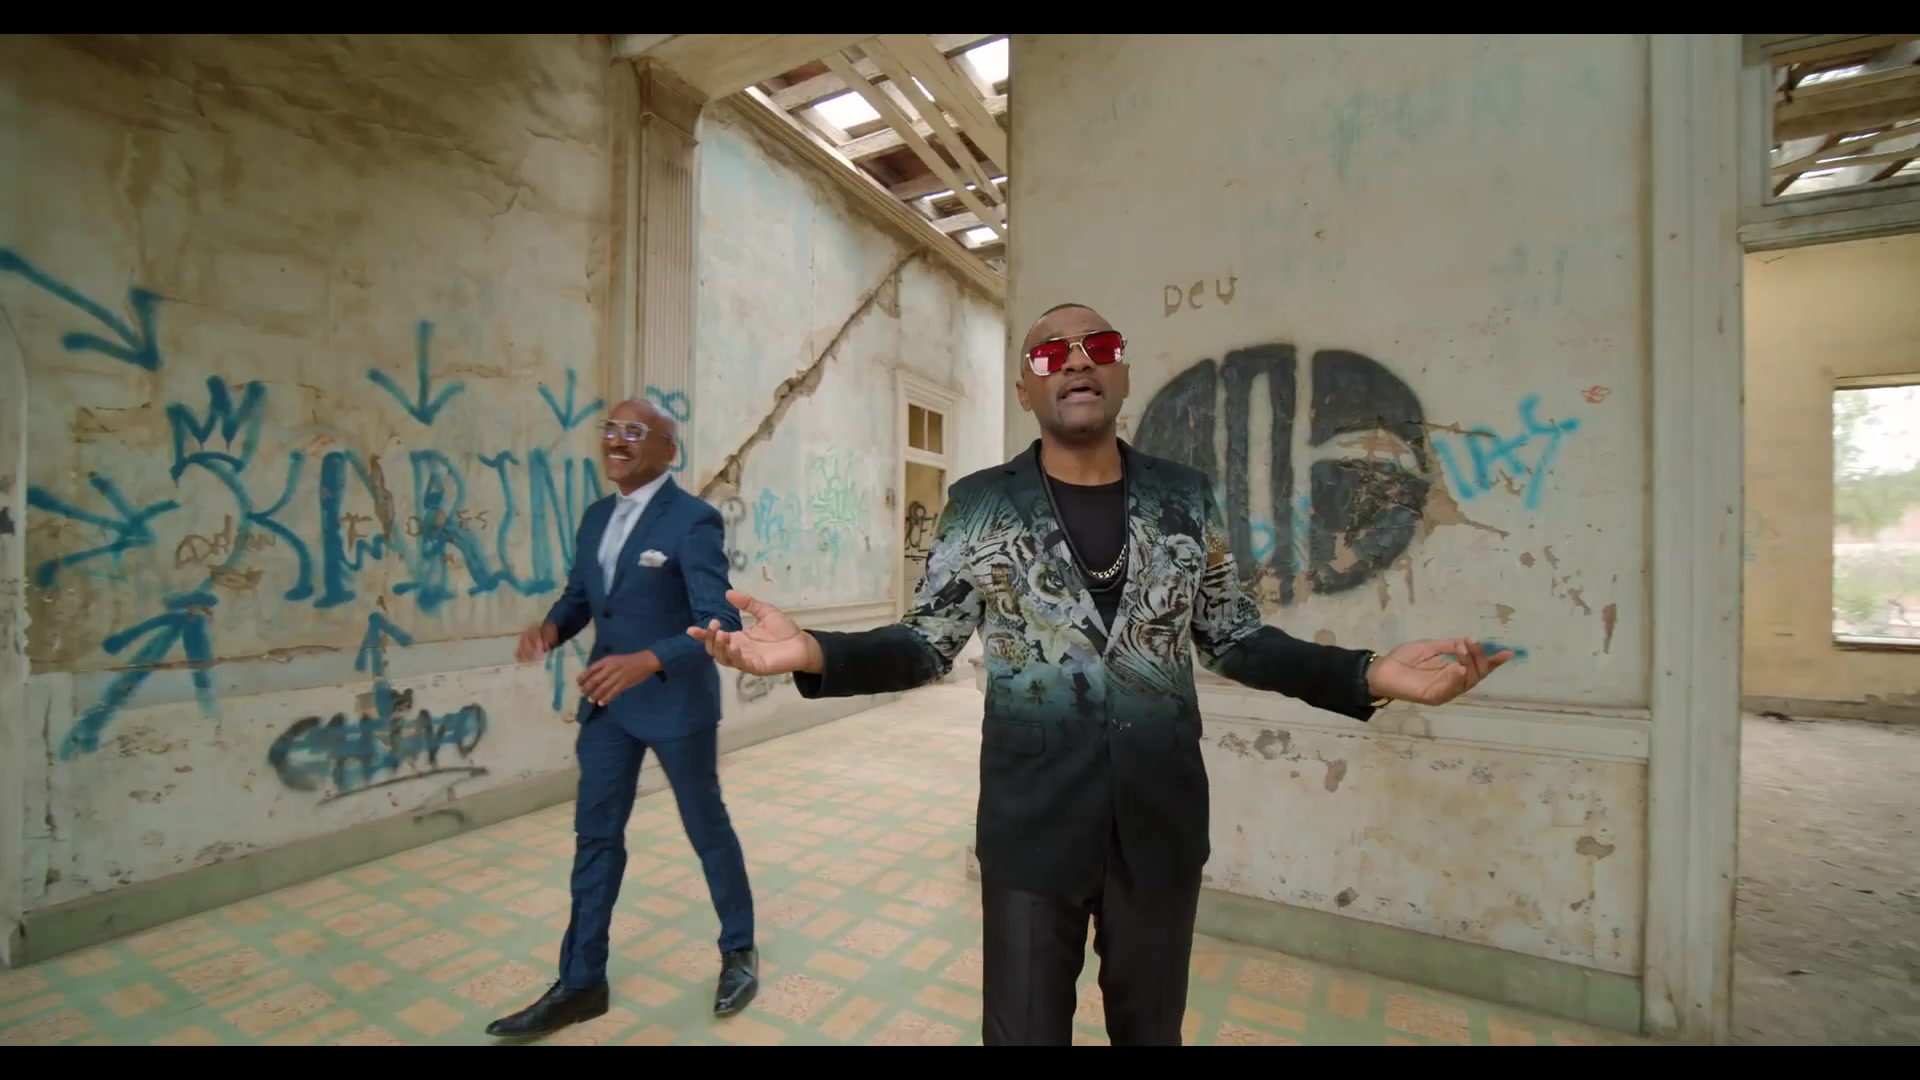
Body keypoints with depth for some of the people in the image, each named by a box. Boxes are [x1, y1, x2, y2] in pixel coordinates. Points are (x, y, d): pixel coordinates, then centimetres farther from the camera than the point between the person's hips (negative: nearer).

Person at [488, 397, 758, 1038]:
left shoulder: (693, 520, -18)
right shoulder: (596, 518, 7)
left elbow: (720, 621, -24)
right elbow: (579, 594, 15)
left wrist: (647, 661, -37)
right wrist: (552, 626, -7)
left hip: (677, 704, -6)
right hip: (607, 702, 7)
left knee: (707, 829, 11)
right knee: (595, 835, 14)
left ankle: (739, 950, 35)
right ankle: (581, 983, 31)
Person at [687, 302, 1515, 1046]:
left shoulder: (1187, 497, 1)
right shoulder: (979, 504, -5)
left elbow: (1234, 639, 4)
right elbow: (926, 644, -5)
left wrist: (1371, 676, -10)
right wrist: (814, 654, -22)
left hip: (1162, 820, 2)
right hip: (1032, 822, -2)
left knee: (1151, 1026, 24)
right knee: (1025, 1027, 16)